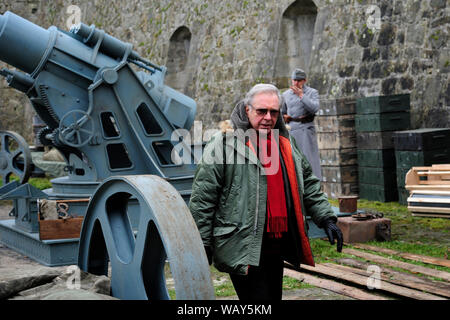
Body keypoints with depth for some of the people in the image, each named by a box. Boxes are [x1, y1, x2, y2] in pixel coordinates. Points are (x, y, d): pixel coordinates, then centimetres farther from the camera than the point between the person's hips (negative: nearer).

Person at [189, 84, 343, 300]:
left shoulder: (286, 146, 14)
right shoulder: (224, 145, -6)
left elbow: (309, 186, 22)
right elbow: (203, 198, -7)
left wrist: (326, 218, 11)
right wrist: (202, 246, -9)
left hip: (275, 247, 7)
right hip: (242, 249, -7)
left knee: (274, 296, 16)